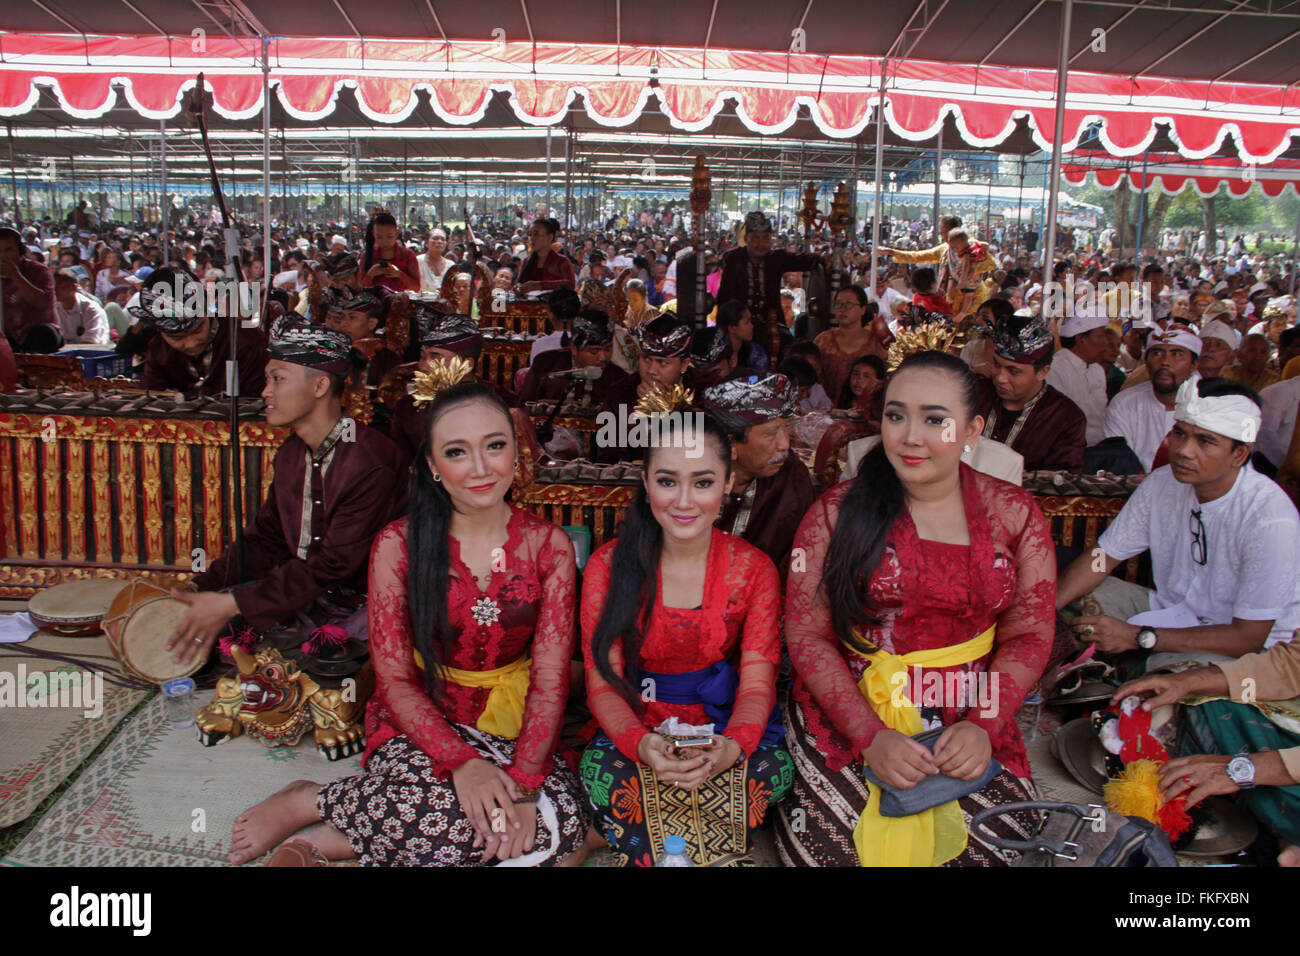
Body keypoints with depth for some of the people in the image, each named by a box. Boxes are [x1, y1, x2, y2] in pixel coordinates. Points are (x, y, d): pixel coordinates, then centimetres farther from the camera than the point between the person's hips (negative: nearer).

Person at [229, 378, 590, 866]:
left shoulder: (549, 546, -4)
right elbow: (394, 679, -8)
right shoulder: (398, 545, -7)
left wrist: (525, 780, -22)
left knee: (561, 823, -28)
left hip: (512, 726, 3)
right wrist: (460, 760, -23)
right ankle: (303, 803, -8)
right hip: (421, 721, -2)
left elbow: (550, 680, -8)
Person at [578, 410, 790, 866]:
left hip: (723, 724, 2)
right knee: (603, 770, -33)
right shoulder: (609, 565, -5)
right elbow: (603, 683, -8)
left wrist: (731, 749, -30)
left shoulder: (754, 569, -3)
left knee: (771, 771, -29)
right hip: (637, 724, -1)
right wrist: (640, 745, -30)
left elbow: (757, 685, -7)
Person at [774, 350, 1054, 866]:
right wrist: (871, 736, -15)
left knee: (999, 842, -17)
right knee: (843, 845, -20)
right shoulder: (837, 512, -3)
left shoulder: (1014, 514, 3)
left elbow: (1029, 634, 4)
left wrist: (983, 725, -12)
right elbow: (806, 634, -5)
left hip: (968, 722, 2)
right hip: (846, 712, -2)